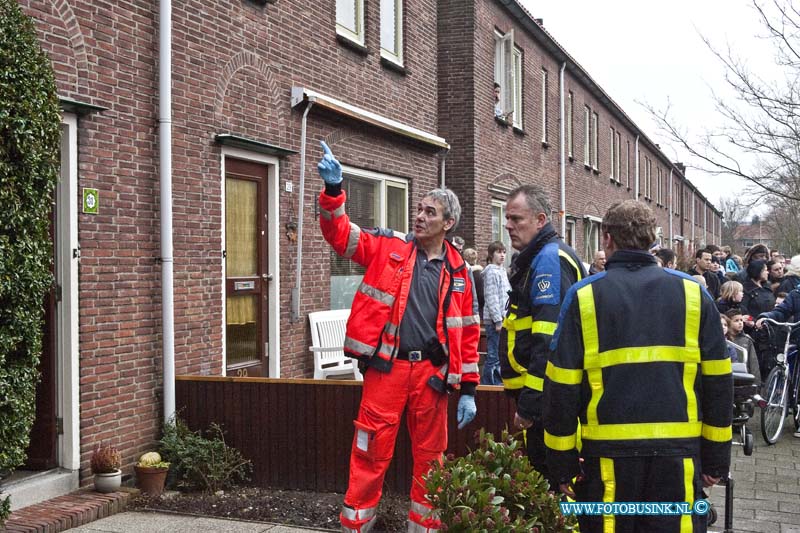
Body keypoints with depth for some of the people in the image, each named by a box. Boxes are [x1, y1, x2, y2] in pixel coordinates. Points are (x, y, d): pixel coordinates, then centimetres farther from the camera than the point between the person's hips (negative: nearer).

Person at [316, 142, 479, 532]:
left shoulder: (458, 271, 7)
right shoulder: (388, 247, 4)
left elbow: (468, 332, 8)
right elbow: (340, 233, -2)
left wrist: (468, 389, 5)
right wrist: (333, 189, -19)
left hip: (432, 373, 2)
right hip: (386, 367, -2)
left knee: (429, 456, 12)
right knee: (371, 454, 3)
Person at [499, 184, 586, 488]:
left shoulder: (549, 259, -15)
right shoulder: (539, 257, 19)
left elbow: (548, 341, -23)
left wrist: (530, 403, -23)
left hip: (544, 395, -11)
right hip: (540, 395, 11)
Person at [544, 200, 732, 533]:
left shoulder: (584, 296, -4)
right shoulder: (692, 293, 1)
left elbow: (562, 387, -4)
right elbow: (718, 381, 3)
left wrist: (562, 464, 3)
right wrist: (716, 458, 11)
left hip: (608, 453, -1)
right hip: (679, 453, 1)